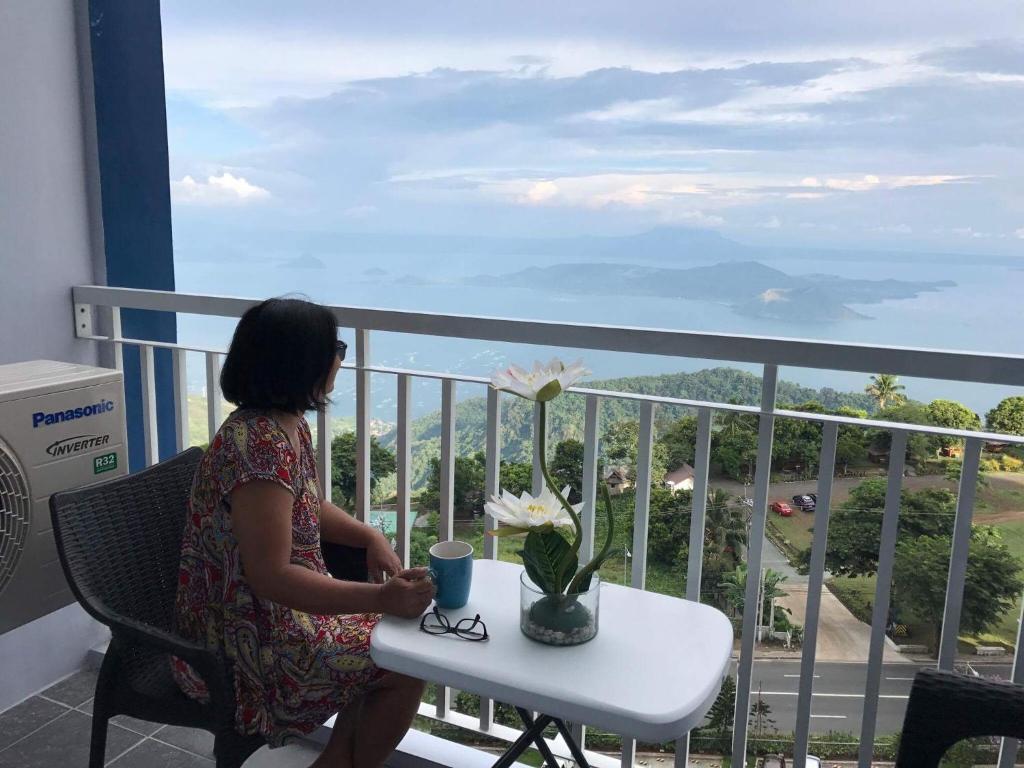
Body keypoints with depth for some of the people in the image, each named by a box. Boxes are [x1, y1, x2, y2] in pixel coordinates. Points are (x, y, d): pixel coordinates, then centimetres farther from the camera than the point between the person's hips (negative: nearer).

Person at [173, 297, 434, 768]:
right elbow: (271, 577, -30)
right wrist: (381, 597, -32)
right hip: (249, 639, -9)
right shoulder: (259, 446, -28)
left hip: (282, 607, 9)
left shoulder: (289, 426, 2)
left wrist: (371, 537, -2)